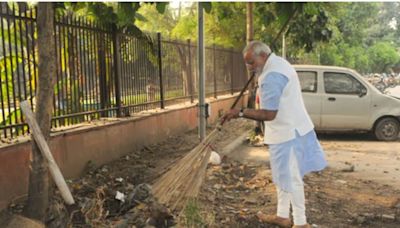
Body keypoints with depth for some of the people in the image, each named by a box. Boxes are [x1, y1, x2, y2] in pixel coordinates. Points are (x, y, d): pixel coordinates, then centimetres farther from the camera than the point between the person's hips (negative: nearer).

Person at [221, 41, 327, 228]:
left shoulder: (271, 77, -25)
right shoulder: (279, 62, 9)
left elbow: (268, 114, -27)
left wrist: (240, 113, -24)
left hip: (287, 133, -11)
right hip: (289, 129, 11)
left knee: (290, 178, 1)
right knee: (283, 175, 19)